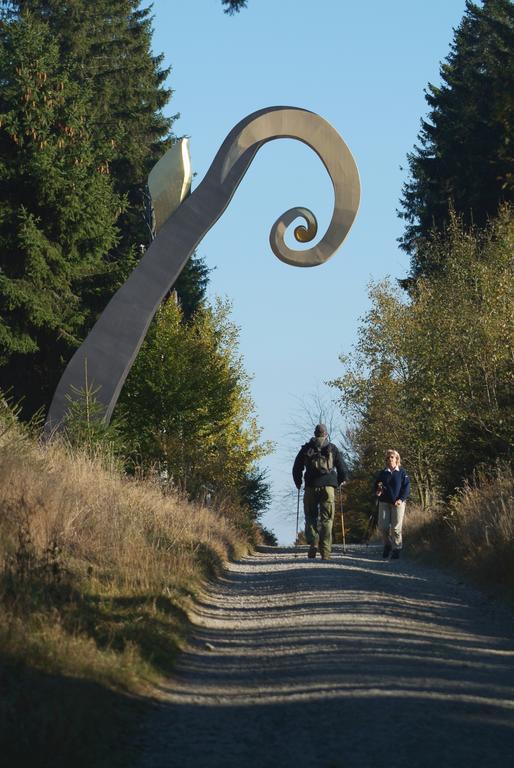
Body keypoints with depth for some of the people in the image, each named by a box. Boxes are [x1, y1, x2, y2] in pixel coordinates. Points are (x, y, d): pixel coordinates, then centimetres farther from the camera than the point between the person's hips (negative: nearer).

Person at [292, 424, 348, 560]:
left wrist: (298, 483, 24)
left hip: (311, 487, 0)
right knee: (326, 519, 1)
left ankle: (313, 542, -13)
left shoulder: (306, 449, 10)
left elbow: (296, 468, 11)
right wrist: (340, 482, 26)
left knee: (311, 517, 10)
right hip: (328, 486, 0)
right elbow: (342, 468, 10)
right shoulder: (332, 448, 9)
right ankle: (325, 551, -7)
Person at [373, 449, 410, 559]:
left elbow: (407, 487, 1)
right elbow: (376, 486, 20)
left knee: (396, 527, -6)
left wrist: (401, 499, -11)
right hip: (384, 502, 3)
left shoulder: (402, 473, 3)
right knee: (382, 526, -4)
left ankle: (396, 549, 1)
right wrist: (377, 492, -3)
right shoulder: (382, 473, 12)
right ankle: (387, 545, 16)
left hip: (398, 503, -3)